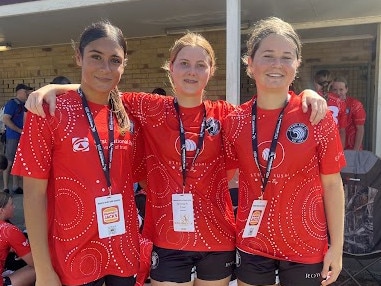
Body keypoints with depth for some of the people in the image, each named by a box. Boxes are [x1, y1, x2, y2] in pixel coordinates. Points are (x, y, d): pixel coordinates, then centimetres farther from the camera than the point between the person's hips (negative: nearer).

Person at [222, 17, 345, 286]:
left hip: (305, 247, -1)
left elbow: (332, 184, -5)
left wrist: (337, 246, -4)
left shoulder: (317, 117, -10)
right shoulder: (234, 120, -6)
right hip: (252, 245, 2)